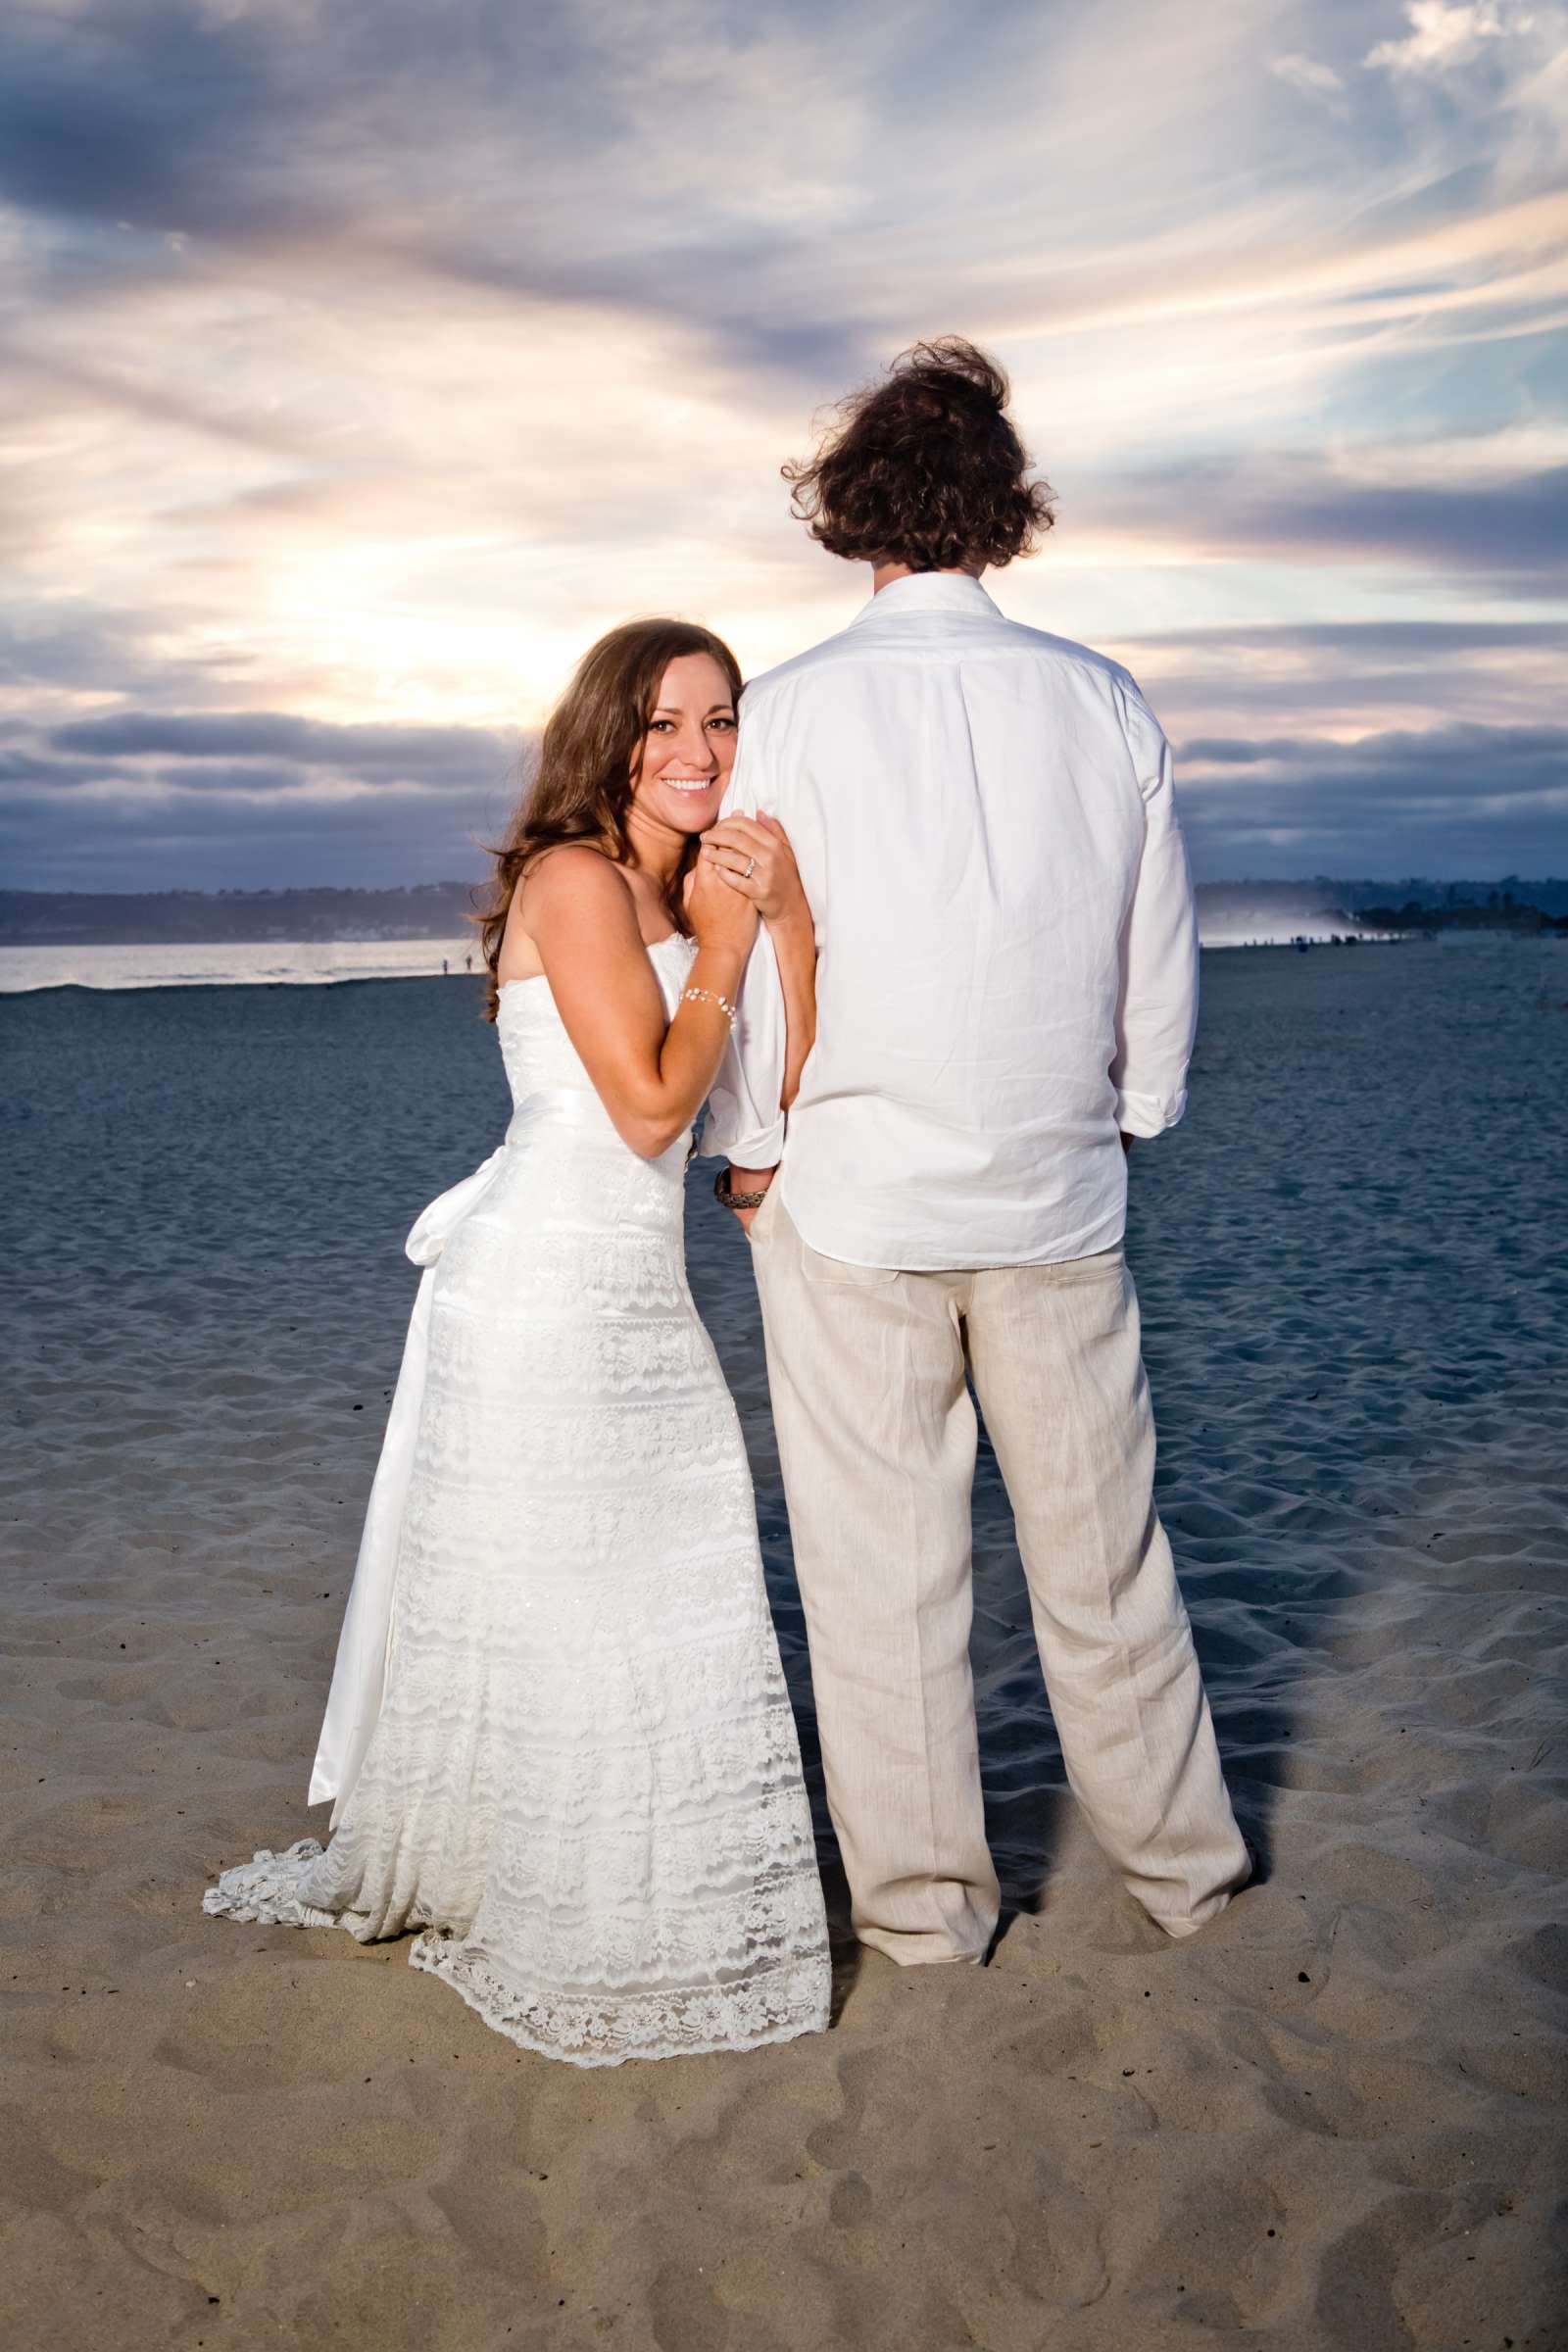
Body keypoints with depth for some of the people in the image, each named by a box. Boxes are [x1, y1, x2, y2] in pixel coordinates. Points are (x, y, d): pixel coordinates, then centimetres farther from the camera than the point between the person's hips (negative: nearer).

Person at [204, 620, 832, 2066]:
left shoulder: (685, 903, 14)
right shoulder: (576, 880, -11)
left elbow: (784, 1099, 5)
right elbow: (649, 1105, -18)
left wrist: (789, 916, -4)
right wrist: (726, 943, -10)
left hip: (642, 1294, 9)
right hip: (545, 1283, -9)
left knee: (660, 1602, 14)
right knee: (546, 1605, 3)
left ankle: (628, 1884, 32)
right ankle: (530, 1906, 21)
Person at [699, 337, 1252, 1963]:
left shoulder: (791, 711, -9)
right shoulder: (1104, 702, -1)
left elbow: (756, 958, -7)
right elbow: (1160, 960, 5)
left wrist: (747, 1153, 7)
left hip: (852, 1198, -2)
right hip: (1058, 1194, 3)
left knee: (880, 1566, 9)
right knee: (1099, 1545, 16)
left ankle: (923, 1901, 23)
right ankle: (1179, 1858, 32)